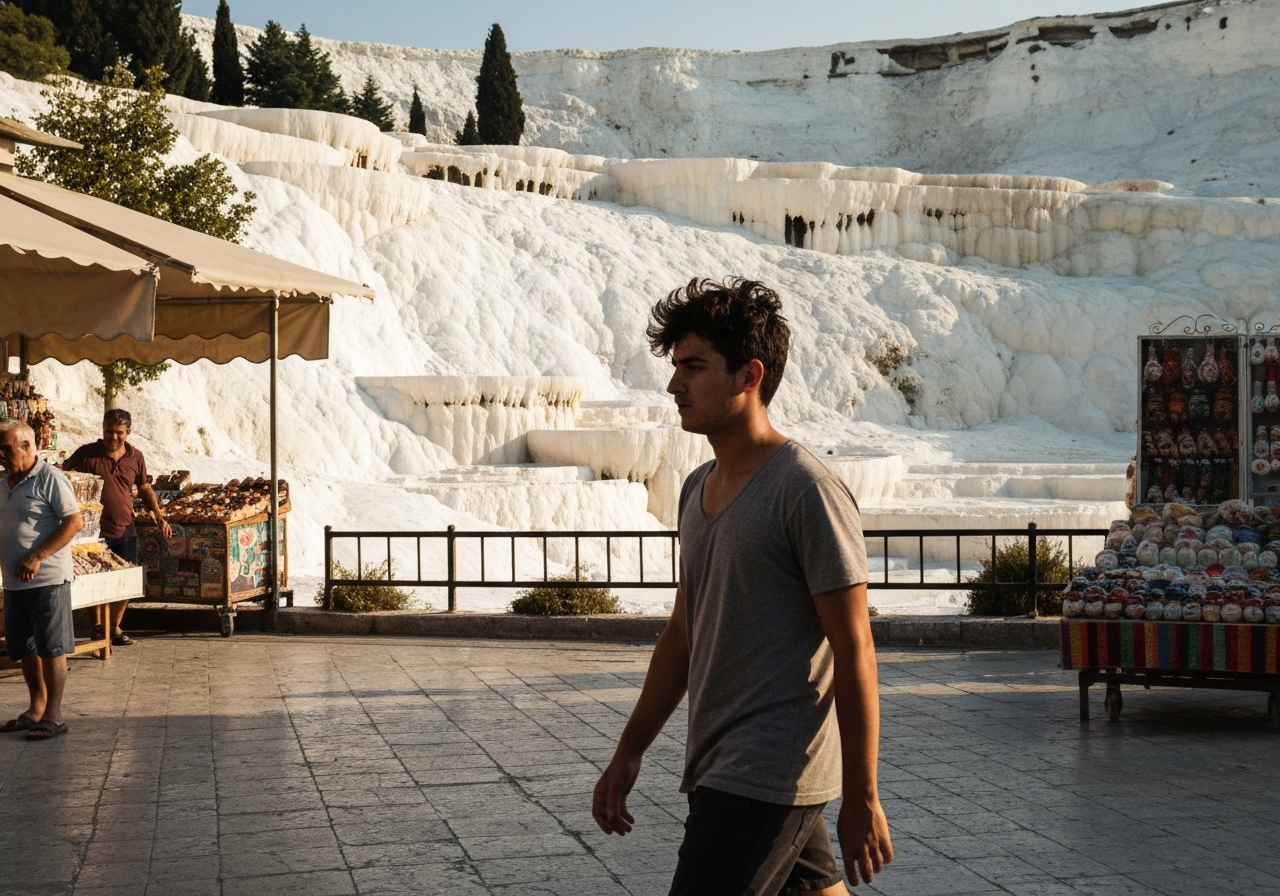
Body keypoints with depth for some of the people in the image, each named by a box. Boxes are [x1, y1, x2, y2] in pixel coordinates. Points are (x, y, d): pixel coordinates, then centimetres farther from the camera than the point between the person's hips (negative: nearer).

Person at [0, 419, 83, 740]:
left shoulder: (49, 478, -10)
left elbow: (75, 522, -15)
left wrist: (36, 558, -19)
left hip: (47, 580, -8)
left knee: (51, 649, -2)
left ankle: (54, 715, 5)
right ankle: (37, 708, 24)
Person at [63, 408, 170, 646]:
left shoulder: (136, 457, 4)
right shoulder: (86, 453, -7)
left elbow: (145, 488, 16)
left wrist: (159, 516, 9)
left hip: (125, 531, 4)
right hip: (95, 531, -4)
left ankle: (114, 627, 26)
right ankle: (98, 627, 16)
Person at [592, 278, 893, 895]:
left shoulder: (808, 491, -15)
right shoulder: (698, 490, 12)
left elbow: (853, 651, -15)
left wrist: (861, 798, -15)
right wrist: (629, 751, 19)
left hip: (767, 777, -8)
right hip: (717, 769, 8)